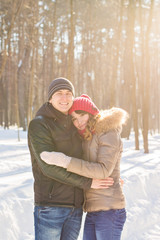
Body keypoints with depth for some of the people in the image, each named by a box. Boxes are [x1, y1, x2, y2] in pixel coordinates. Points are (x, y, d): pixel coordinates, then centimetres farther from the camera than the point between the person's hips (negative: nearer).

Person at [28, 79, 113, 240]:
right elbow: (49, 166, -19)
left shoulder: (72, 125, 13)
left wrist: (112, 178, 20)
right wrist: (87, 183, -16)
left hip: (75, 207, 7)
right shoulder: (38, 125, -10)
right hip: (50, 205, -7)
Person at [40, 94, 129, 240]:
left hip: (110, 211, -8)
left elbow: (103, 170, -21)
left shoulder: (109, 132, -9)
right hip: (92, 212, 8)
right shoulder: (88, 139, 16)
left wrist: (64, 161, -27)